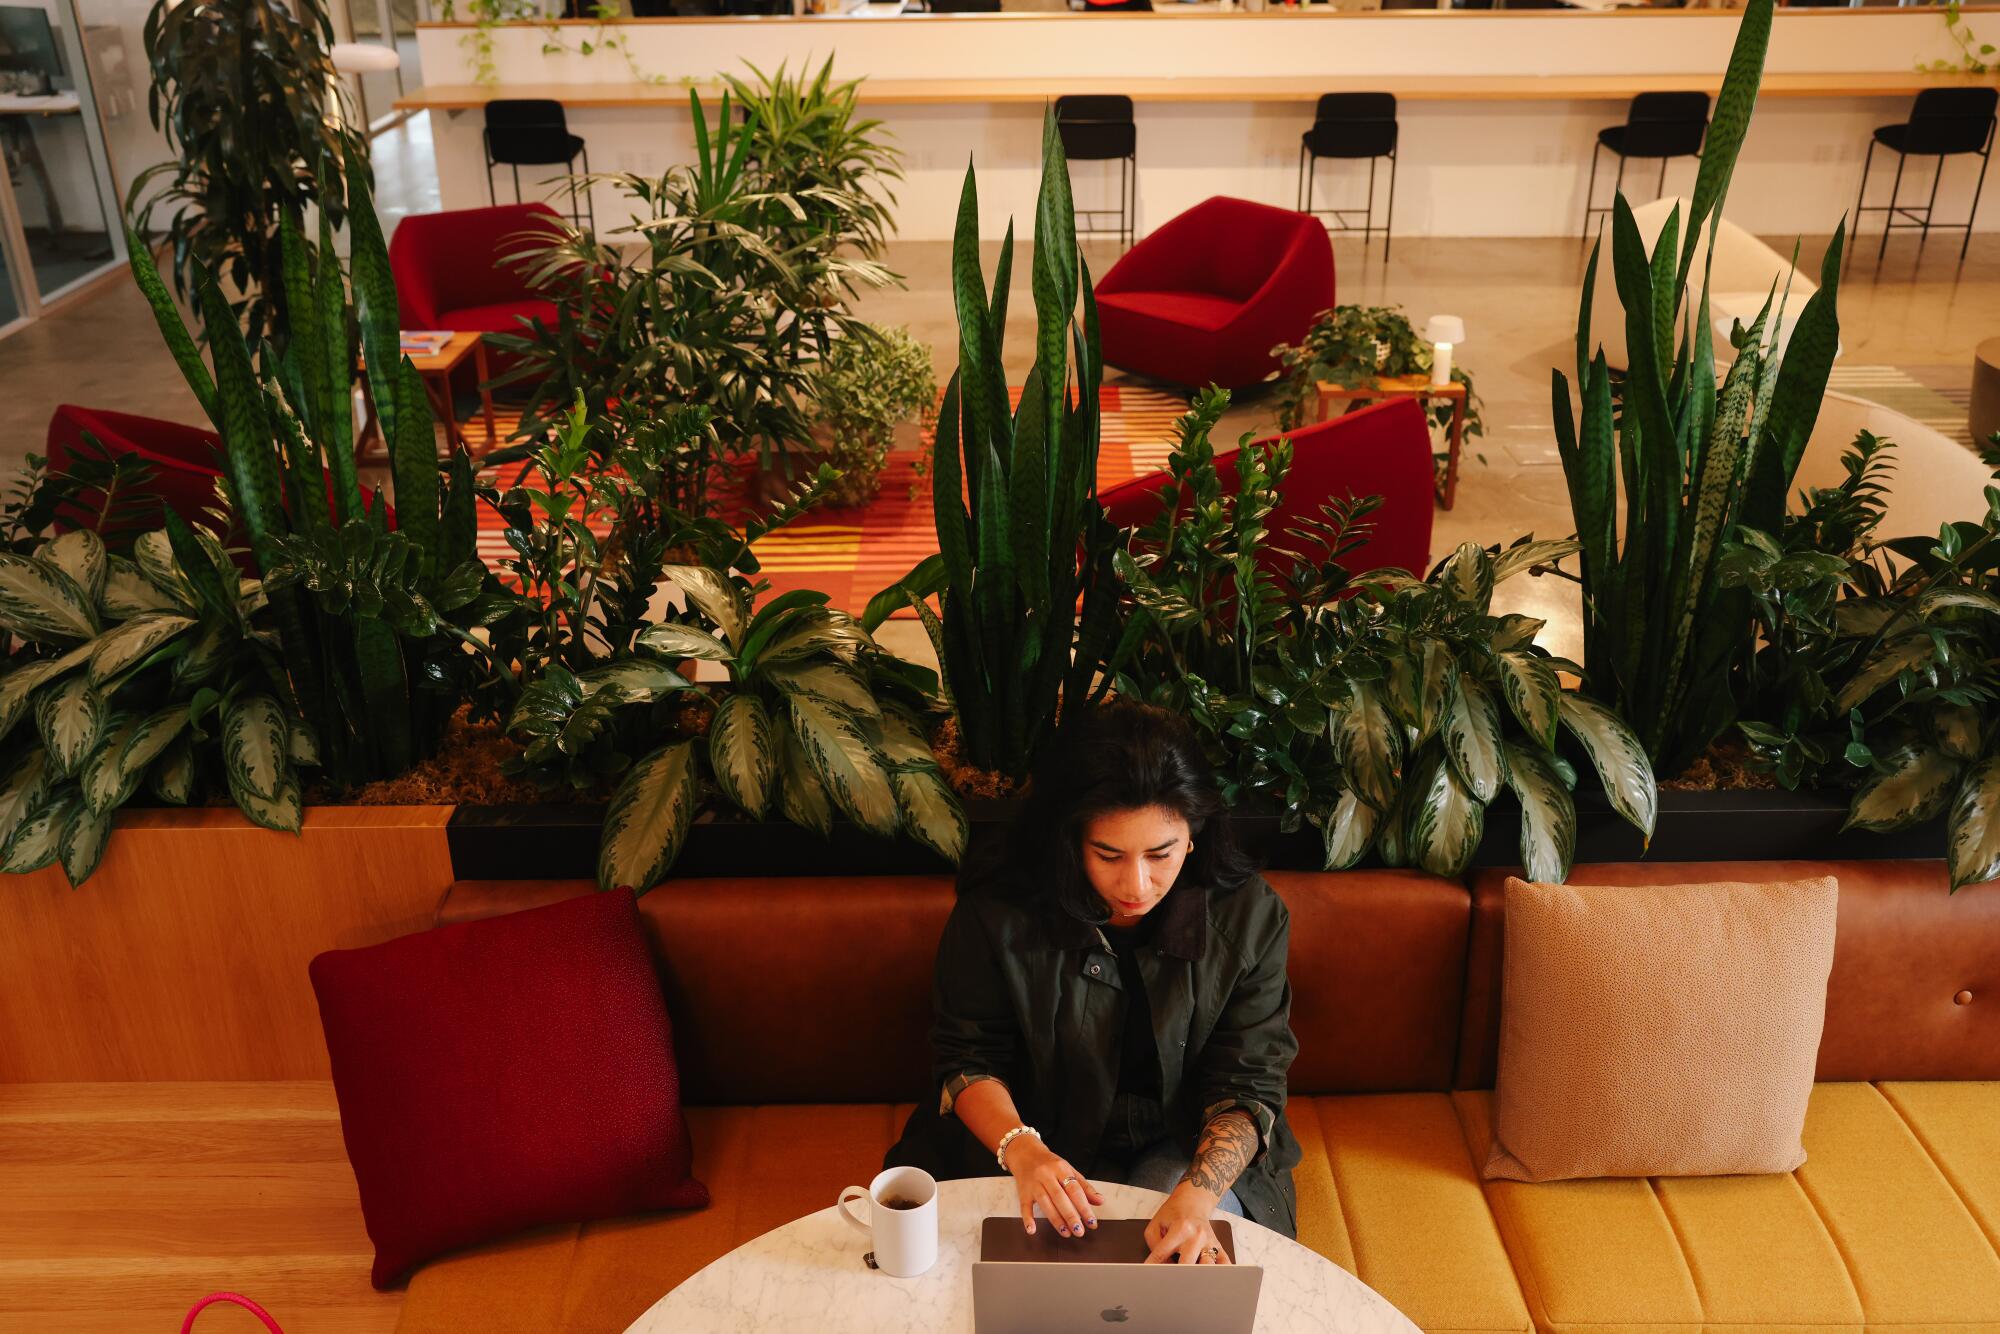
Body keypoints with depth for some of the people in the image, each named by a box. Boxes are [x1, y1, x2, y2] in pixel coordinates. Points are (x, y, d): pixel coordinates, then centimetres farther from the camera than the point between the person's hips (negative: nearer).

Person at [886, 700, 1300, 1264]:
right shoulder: (1000, 911, -19)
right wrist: (1021, 1148, -30)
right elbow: (968, 1059, -8)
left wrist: (1196, 1196, -34)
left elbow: (1246, 1085, -14)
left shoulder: (1248, 916, -17)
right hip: (1049, 1139, 0)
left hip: (1187, 1148, 1)